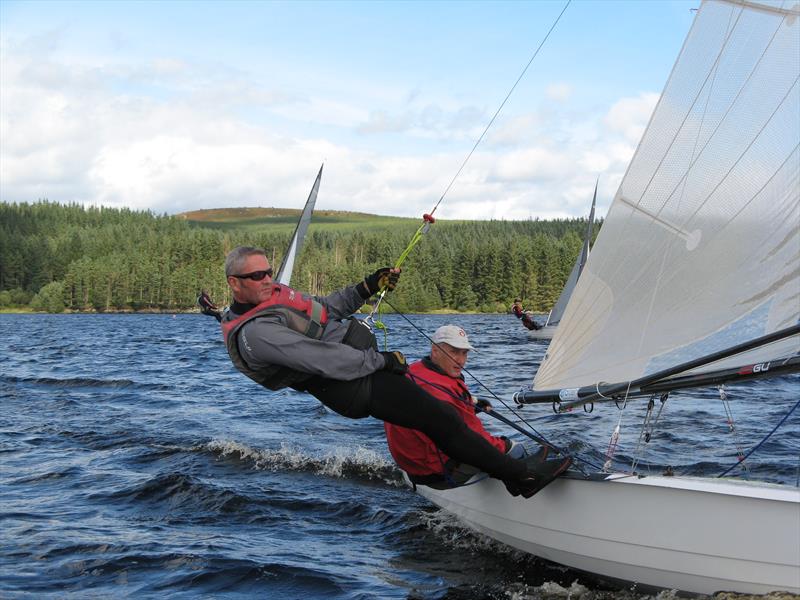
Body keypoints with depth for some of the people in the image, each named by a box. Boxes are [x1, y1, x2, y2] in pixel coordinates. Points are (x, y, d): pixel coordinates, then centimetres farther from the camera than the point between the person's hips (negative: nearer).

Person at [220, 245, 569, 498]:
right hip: (356, 387, -11)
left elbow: (323, 308, 22)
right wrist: (380, 360, -20)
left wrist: (366, 288, 11)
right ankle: (517, 475, -2)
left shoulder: (272, 296, 10)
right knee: (439, 418, -12)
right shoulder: (253, 334, -22)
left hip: (362, 358, 11)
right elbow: (320, 359, -26)